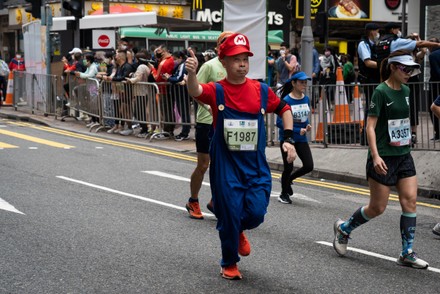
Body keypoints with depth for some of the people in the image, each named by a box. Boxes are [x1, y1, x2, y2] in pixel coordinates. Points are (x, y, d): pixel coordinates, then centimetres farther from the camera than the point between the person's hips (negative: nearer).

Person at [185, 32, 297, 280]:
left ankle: (239, 231, 30)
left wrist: (289, 140, 5)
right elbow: (195, 91, -31)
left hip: (256, 165, 2)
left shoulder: (261, 90, 0)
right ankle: (229, 263, 27)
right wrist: (192, 73, -53)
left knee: (256, 213, -8)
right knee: (229, 215, 2)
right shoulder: (217, 91, -8)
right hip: (226, 166, -2)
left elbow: (284, 109, 16)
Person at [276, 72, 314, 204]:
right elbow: (279, 122, -16)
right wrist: (297, 130, -19)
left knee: (309, 166, -2)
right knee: (289, 167, 1)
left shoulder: (306, 99, 3)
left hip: (301, 139, 5)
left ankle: (288, 179, 26)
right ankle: (284, 194, 24)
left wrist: (307, 126, -4)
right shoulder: (286, 101, -15)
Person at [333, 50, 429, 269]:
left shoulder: (405, 91, 9)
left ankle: (407, 253, 2)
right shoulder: (381, 92, -13)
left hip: (404, 155, 7)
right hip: (384, 158, -7)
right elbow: (370, 126, -17)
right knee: (377, 207, 1)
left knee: (410, 201, -2)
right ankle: (343, 229, 24)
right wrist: (375, 156, -25)